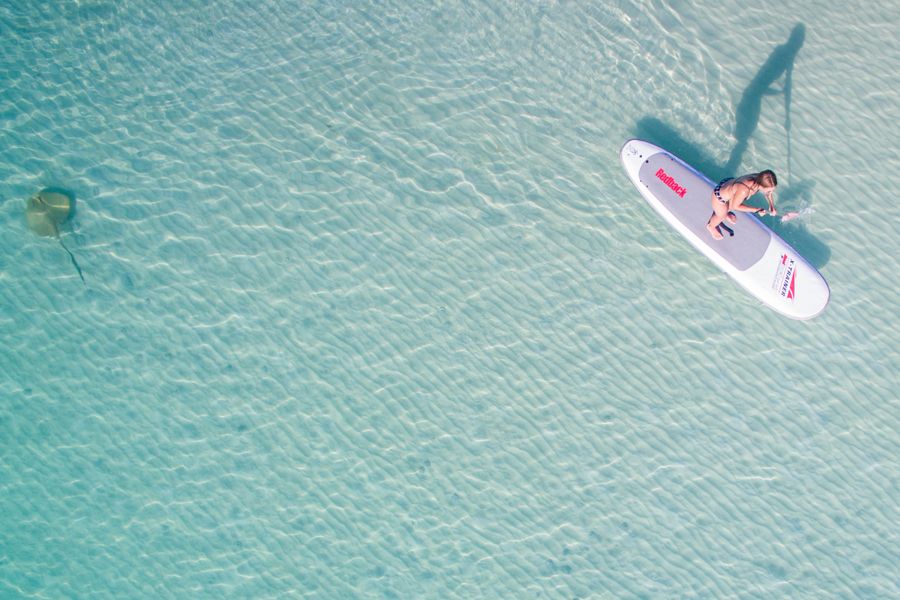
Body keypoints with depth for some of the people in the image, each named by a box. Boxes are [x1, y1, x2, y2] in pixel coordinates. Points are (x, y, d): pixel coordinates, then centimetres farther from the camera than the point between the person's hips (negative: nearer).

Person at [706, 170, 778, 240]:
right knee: (722, 216, 24)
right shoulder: (744, 190, -47)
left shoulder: (760, 180, -26)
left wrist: (771, 206, -12)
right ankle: (711, 226, 56)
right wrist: (756, 210, -25)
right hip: (720, 197, -5)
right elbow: (735, 206, -26)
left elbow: (768, 192, 0)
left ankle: (726, 213, 68)